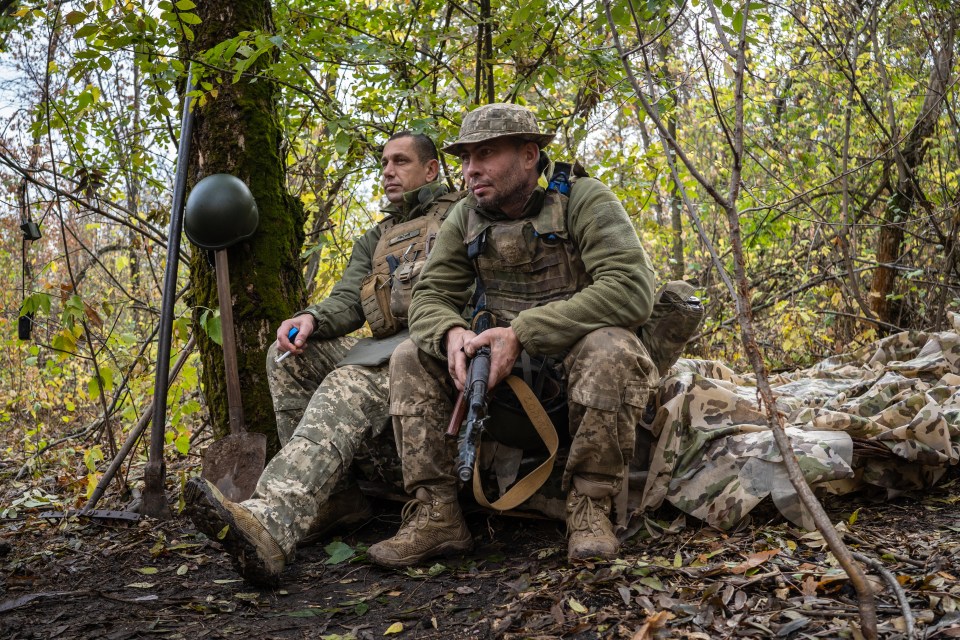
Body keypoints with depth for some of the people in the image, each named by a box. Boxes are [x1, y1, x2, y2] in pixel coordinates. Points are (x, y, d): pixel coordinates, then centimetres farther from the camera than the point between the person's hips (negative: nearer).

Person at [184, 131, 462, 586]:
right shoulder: (374, 240, 29)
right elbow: (347, 302, 13)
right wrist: (311, 319, -11)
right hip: (384, 351, 8)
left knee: (348, 388, -35)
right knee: (289, 357, -12)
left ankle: (271, 524, -57)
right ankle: (332, 497, -17)